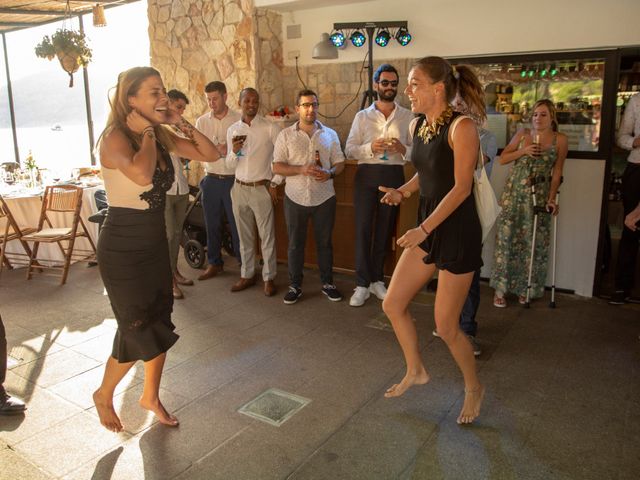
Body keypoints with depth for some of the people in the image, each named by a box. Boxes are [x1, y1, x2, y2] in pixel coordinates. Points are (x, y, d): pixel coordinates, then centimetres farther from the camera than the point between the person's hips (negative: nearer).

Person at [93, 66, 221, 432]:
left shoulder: (161, 135, 3)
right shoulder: (115, 137, -19)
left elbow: (211, 154, 4)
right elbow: (142, 174, -39)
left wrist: (181, 123, -6)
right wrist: (146, 133, -23)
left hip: (156, 243, 7)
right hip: (123, 248, -7)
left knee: (160, 324, 14)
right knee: (138, 333, 2)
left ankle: (151, 396, 35)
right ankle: (104, 395, 31)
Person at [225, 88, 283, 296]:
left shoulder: (270, 128, -6)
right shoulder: (232, 130, 8)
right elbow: (230, 165, 9)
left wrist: (275, 183, -7)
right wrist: (234, 152, -12)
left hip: (262, 189, -4)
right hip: (239, 189, 4)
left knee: (267, 236, 2)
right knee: (244, 236, 13)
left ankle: (269, 278, 14)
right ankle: (247, 275, 25)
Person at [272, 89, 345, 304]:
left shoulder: (330, 134, 6)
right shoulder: (286, 135, 0)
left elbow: (340, 163, 7)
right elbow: (277, 166, -4)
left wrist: (330, 173, -15)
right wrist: (301, 169, -19)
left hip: (324, 198, 1)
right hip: (295, 198, -1)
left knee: (325, 242, 10)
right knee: (295, 244, 8)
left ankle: (327, 283, 25)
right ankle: (295, 285, 21)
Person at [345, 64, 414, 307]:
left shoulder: (407, 116, 7)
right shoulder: (362, 116, 6)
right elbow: (349, 150, 1)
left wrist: (402, 148, -16)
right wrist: (370, 147, -17)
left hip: (394, 175, 1)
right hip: (367, 175, -1)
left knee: (385, 229, 8)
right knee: (363, 228, -3)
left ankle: (377, 280, 22)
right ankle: (362, 284, 5)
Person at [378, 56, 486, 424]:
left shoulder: (461, 127, -17)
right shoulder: (418, 125, 6)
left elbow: (462, 188, -19)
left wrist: (422, 230, -22)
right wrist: (403, 191, -2)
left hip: (458, 232, -8)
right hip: (428, 228, 8)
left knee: (446, 327, 1)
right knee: (393, 304, 9)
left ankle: (474, 387, 29)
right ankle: (416, 371, 33)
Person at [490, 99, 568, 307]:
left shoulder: (560, 140, 2)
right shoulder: (522, 134, 6)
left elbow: (557, 172, 2)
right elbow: (502, 159, 8)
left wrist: (552, 198, -4)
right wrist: (523, 151, -7)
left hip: (538, 196, 0)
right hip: (514, 192, 1)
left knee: (534, 242, 1)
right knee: (506, 237, -4)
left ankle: (525, 288, 17)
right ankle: (500, 288, 3)